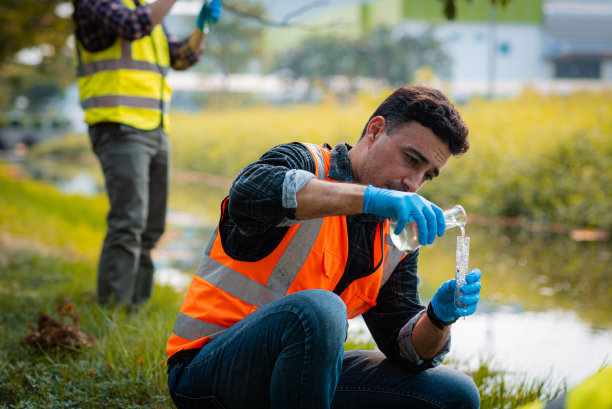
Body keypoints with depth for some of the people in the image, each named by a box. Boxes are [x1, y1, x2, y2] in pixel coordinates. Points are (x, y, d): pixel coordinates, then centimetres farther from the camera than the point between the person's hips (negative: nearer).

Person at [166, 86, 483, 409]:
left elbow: (405, 347, 6)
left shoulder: (395, 235, 9)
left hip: (300, 375, 7)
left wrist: (439, 317, -17)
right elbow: (248, 194, -36)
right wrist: (371, 197, -39)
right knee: (318, 309, -37)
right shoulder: (303, 163, -9)